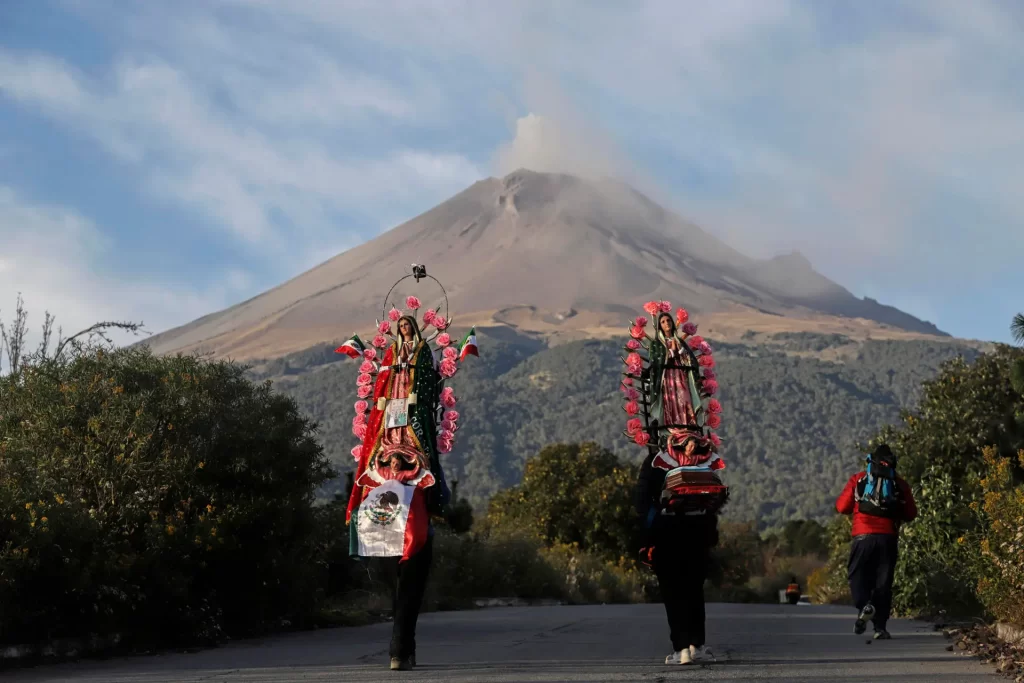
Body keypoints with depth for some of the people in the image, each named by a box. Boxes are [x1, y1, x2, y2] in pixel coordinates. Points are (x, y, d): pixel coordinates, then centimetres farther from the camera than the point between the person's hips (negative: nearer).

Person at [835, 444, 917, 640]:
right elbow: (911, 514, 8)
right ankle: (880, 627, 1)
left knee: (857, 574, 9)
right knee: (883, 582, 6)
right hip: (888, 537, 1)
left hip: (863, 535, -1)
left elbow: (842, 507, 8)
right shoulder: (899, 484, 9)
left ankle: (864, 605, -21)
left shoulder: (858, 479, 7)